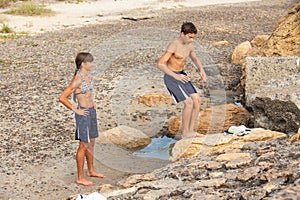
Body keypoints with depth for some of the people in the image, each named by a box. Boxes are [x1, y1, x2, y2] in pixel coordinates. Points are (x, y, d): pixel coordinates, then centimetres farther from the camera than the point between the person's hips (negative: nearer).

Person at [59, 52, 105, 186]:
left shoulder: (89, 77, 6)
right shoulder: (77, 80, -20)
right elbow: (62, 98, -22)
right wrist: (75, 110, -16)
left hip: (92, 111, 9)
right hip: (83, 114, -9)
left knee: (91, 143, 19)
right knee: (84, 145, -1)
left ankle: (91, 171, 35)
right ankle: (80, 178, 9)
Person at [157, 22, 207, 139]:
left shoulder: (189, 45, 4)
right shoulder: (174, 45, -21)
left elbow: (195, 59, 23)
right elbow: (160, 64, -25)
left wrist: (201, 70, 2)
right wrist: (176, 76, -32)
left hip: (181, 75, 8)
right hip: (171, 77, -8)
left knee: (197, 101, -3)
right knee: (189, 103, -17)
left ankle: (191, 130, 5)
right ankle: (184, 133, -5)